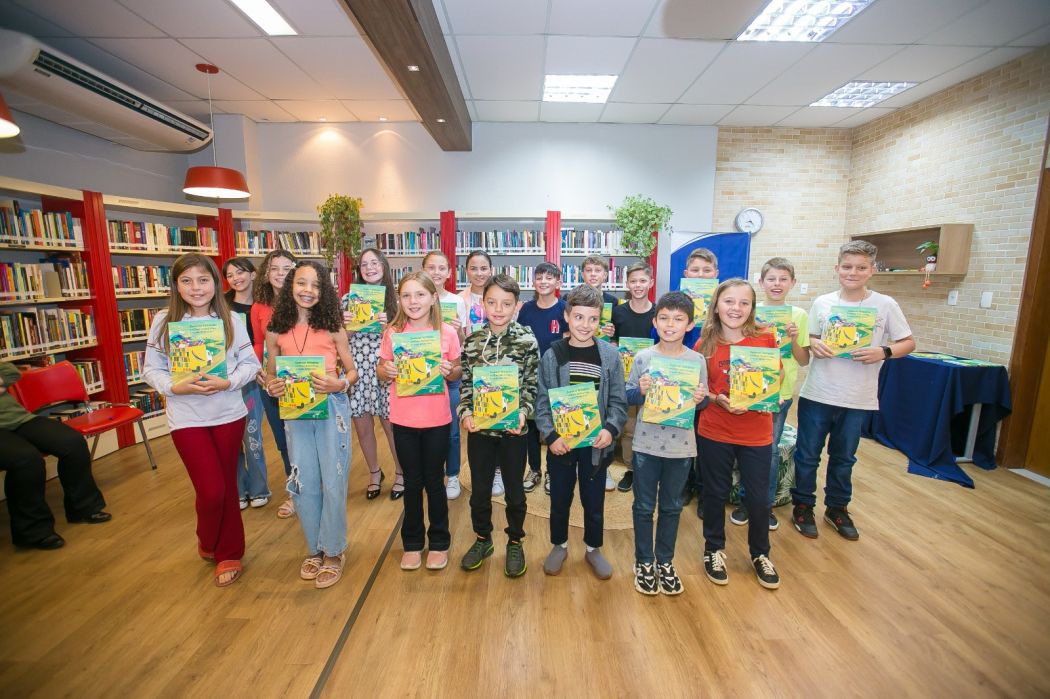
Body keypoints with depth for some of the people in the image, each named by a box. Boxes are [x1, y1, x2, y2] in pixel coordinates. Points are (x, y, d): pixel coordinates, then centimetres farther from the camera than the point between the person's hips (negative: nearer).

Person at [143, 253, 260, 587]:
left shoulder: (231, 320, -3)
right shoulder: (163, 321, -3)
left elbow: (250, 363, -2)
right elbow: (151, 370, 0)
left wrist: (228, 382, -19)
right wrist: (175, 387, -18)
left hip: (229, 414, 1)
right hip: (186, 418, -1)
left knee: (227, 486, 11)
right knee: (211, 490, -3)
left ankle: (229, 553, 31)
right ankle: (208, 542, 31)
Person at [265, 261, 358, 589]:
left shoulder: (332, 327, -5)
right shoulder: (275, 331, 1)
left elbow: (352, 371, 0)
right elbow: (271, 376, 10)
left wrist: (339, 384, -20)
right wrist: (271, 388, -12)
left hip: (332, 410, -2)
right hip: (295, 413, 3)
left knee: (333, 483, 5)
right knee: (303, 485, 12)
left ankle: (333, 551, 25)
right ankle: (314, 548, 33)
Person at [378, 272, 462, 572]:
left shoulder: (447, 333, -7)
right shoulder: (392, 332, -3)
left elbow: (457, 374, 4)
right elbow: (382, 370, 6)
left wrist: (449, 370, -18)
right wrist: (386, 370, -15)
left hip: (437, 420, -1)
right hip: (403, 420, 1)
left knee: (434, 481, 12)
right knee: (412, 482, 15)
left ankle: (439, 542, 33)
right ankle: (412, 542, 36)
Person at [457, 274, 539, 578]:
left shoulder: (528, 340, -8)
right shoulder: (472, 341, -1)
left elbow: (532, 385, -5)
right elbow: (466, 384, 3)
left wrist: (523, 412, -19)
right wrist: (465, 413, -11)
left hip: (513, 427, -2)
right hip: (479, 427, 2)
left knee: (515, 490, 14)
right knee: (479, 489, 16)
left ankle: (515, 542, 38)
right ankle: (482, 538, 41)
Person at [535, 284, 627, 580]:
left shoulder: (610, 355, -5)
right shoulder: (552, 355, -6)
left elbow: (618, 401, -2)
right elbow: (542, 402, -4)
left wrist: (610, 429, -18)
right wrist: (550, 435, -15)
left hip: (596, 443, 0)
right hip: (560, 443, 0)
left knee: (594, 501, 16)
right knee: (560, 500, 16)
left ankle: (593, 548, 40)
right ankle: (559, 545, 40)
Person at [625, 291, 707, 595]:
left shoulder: (697, 360, -3)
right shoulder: (642, 357, -6)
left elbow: (703, 402, 6)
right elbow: (628, 398, 0)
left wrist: (701, 399, -16)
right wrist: (641, 391, -21)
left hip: (681, 446, 1)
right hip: (646, 444, -1)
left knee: (672, 506, 17)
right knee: (644, 506, 12)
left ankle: (665, 561, 37)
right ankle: (644, 562, 32)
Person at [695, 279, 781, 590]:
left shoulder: (765, 339, -5)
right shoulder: (704, 345, -6)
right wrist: (718, 400, -18)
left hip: (757, 434, 1)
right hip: (714, 434, 0)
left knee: (759, 497, 13)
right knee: (715, 493, 14)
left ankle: (760, 555, 40)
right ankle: (714, 550, 37)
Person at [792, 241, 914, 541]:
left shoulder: (885, 305, -2)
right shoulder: (822, 303, 0)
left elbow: (909, 343, 3)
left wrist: (883, 352, -16)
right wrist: (813, 345, -14)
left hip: (857, 398, 0)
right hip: (817, 393, 0)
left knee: (844, 457, 17)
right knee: (807, 454, 9)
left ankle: (837, 508, 36)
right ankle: (803, 507, 27)